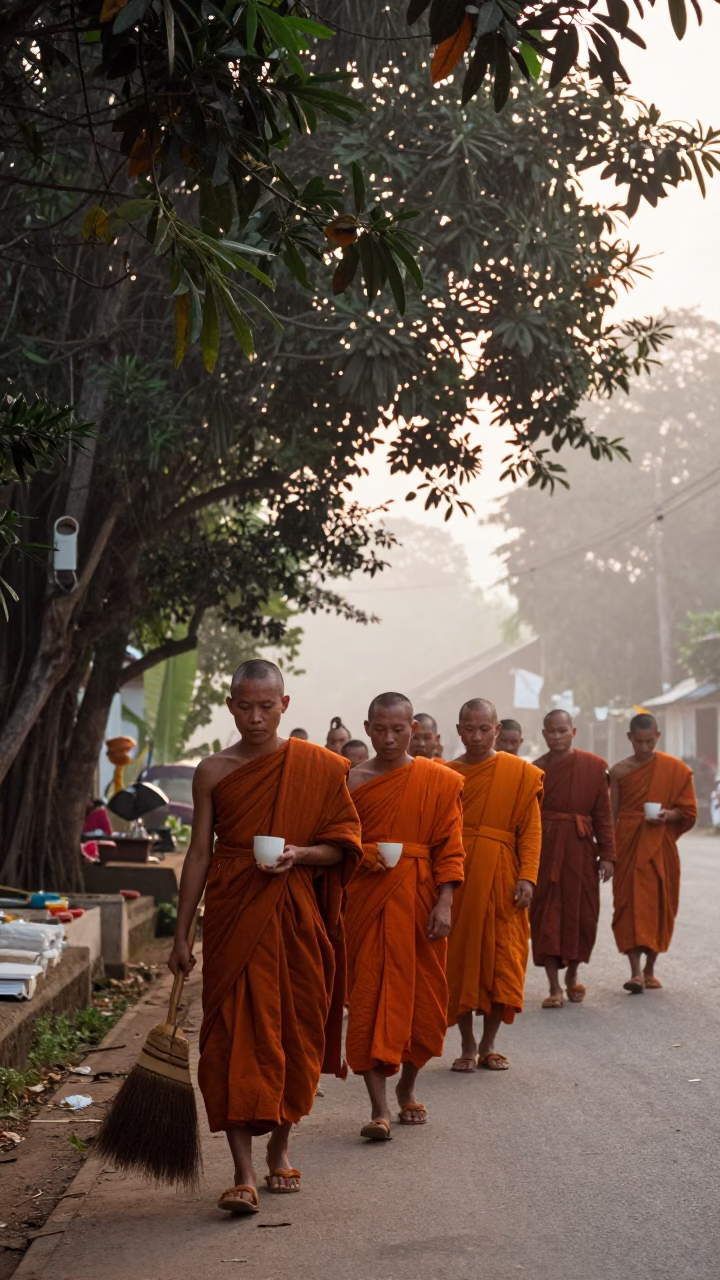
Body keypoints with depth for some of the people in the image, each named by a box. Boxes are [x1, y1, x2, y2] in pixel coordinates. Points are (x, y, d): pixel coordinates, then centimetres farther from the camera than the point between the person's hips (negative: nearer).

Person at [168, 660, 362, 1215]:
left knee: (295, 1033, 7)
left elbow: (344, 845, 4)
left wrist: (300, 853, -16)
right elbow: (200, 853, 6)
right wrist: (182, 935, 4)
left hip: (296, 918, 1)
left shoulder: (319, 767, 3)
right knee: (235, 1036, -8)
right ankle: (244, 1173, -9)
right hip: (233, 918, 0)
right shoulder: (214, 772, 5)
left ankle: (280, 1146, 29)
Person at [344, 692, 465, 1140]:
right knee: (371, 998, -6)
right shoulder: (352, 781, 2)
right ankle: (379, 1108, -5)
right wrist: (367, 854, -11)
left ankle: (407, 1087, 30)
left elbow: (449, 848, -1)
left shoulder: (440, 781, 3)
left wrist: (444, 904, -9)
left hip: (419, 901, 1)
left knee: (423, 1000, 8)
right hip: (369, 900, -1)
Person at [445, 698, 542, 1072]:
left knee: (501, 959, 0)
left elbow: (531, 830, -2)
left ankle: (488, 1044, 14)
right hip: (455, 877, 1)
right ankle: (467, 1046, 13)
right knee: (459, 957, 2)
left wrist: (527, 876, -12)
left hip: (500, 878, -1)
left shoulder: (521, 773, 3)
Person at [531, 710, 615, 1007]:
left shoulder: (594, 766, 2)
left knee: (582, 914, 6)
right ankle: (554, 986, 3)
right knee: (546, 915, -2)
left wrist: (607, 854, -3)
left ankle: (572, 974, 29)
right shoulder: (535, 770, 3)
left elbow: (603, 813, 1)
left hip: (580, 849, 0)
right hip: (544, 849, 0)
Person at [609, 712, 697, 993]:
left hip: (660, 846, 1)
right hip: (629, 844, -1)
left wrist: (669, 814, -18)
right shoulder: (619, 771, 3)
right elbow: (612, 814, 5)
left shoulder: (675, 769, 1)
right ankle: (636, 972, -16)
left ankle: (650, 970, 18)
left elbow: (687, 809, 3)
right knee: (631, 903, -10)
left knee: (659, 905, 5)